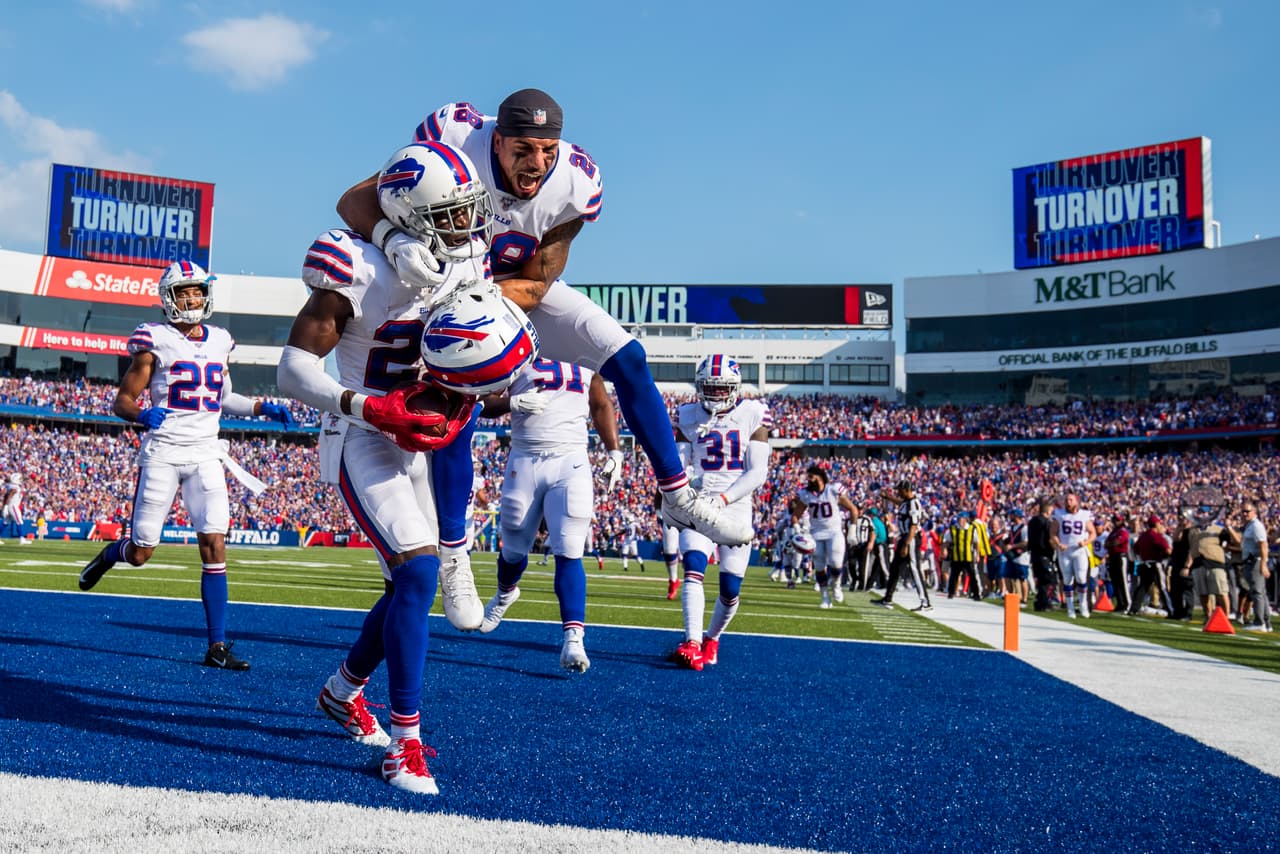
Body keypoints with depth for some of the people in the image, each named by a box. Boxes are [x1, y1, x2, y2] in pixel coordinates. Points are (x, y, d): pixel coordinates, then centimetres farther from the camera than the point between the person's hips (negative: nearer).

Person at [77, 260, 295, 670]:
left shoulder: (219, 341, 11)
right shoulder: (155, 340, -4)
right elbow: (122, 401, -3)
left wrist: (265, 408, 11)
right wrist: (143, 414, -24)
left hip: (206, 454, 3)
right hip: (163, 451, -3)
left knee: (214, 544, -8)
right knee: (140, 553, 3)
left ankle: (217, 646, -4)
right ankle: (110, 554, 41)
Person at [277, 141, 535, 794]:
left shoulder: (472, 266, -2)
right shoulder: (361, 273, -20)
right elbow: (293, 372, -20)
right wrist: (372, 408, -34)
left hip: (425, 445, 7)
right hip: (364, 443, -7)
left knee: (410, 584, 15)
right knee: (419, 570, -22)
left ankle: (342, 690, 42)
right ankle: (405, 743, -11)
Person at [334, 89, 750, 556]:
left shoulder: (575, 184, -24)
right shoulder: (454, 139, -31)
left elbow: (534, 286, -18)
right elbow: (355, 200, -29)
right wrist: (394, 239, -51)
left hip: (521, 288, 3)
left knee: (628, 359, -9)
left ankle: (679, 499, 4)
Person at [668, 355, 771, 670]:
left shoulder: (752, 415, -1)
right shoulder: (688, 417, 5)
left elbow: (758, 472, -6)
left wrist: (724, 497, -18)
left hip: (736, 508, 0)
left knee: (730, 590, 2)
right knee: (693, 569, -24)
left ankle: (712, 638, 29)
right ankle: (693, 644, -28)